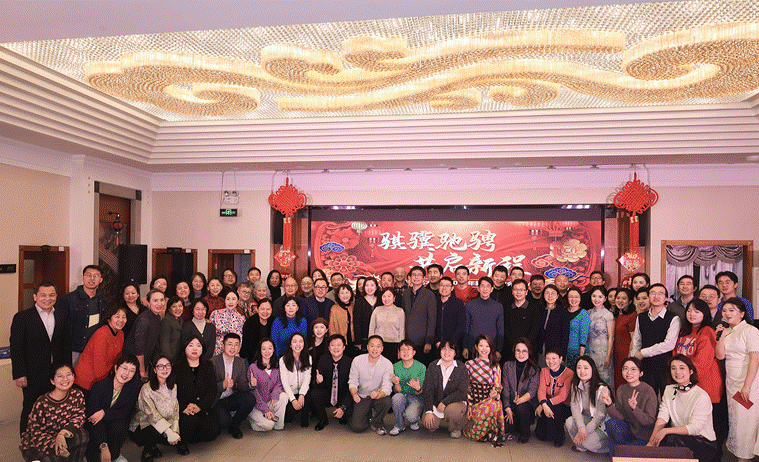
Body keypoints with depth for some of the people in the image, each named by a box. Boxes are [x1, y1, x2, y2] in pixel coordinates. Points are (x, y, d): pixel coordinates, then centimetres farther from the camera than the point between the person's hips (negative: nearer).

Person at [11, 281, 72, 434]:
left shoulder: (61, 316, 7)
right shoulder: (22, 317, -6)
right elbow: (16, 348, -7)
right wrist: (19, 374, -11)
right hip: (33, 376, -3)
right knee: (30, 411, 8)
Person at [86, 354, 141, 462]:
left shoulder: (134, 386, -12)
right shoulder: (99, 386, -22)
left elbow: (126, 413, -10)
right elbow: (93, 415, -26)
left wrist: (104, 413, -29)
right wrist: (103, 447, -34)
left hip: (116, 422, 2)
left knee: (120, 425, -30)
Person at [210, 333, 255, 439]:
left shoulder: (240, 362, 5)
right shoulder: (213, 362, -11)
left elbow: (242, 385, 1)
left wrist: (250, 384, -22)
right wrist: (223, 385, -34)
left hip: (232, 400, 4)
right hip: (217, 401, -4)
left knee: (250, 399, -24)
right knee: (224, 421, -30)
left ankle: (234, 425, 1)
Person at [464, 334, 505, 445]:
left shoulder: (495, 365, 13)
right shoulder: (469, 364, 10)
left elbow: (498, 385, 6)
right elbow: (467, 387, 11)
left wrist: (495, 394, -18)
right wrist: (469, 405, 0)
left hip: (491, 399, 1)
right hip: (475, 402, -1)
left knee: (496, 404, -35)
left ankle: (492, 433, -17)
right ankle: (492, 436, -13)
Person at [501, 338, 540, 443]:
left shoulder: (534, 369, -5)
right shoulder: (507, 366, 3)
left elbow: (532, 391, -16)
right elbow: (505, 389, 0)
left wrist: (520, 400, -36)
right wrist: (508, 409, -12)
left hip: (528, 404, -2)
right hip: (512, 406, 2)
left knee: (520, 406, -36)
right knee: (504, 427, -21)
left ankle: (525, 434, -8)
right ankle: (513, 428, 16)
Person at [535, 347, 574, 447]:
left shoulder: (569, 373, -13)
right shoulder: (544, 371, 2)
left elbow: (563, 396, -22)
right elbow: (541, 390, -11)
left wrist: (545, 404, -33)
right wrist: (543, 404, -33)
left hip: (564, 408, -3)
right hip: (547, 405, 3)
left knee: (552, 408, -36)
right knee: (540, 435, -15)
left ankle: (559, 438, -12)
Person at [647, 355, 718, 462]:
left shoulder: (702, 396, -14)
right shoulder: (669, 390, 5)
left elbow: (694, 428, -20)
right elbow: (662, 418, -4)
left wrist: (665, 431, -28)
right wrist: (652, 441, -20)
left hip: (703, 442, -4)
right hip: (679, 436, 4)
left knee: (672, 439, -32)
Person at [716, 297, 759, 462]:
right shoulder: (726, 332, 10)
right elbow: (720, 355, 4)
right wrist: (721, 336, -6)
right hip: (731, 383, 6)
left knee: (745, 421, 0)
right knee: (733, 420, 12)